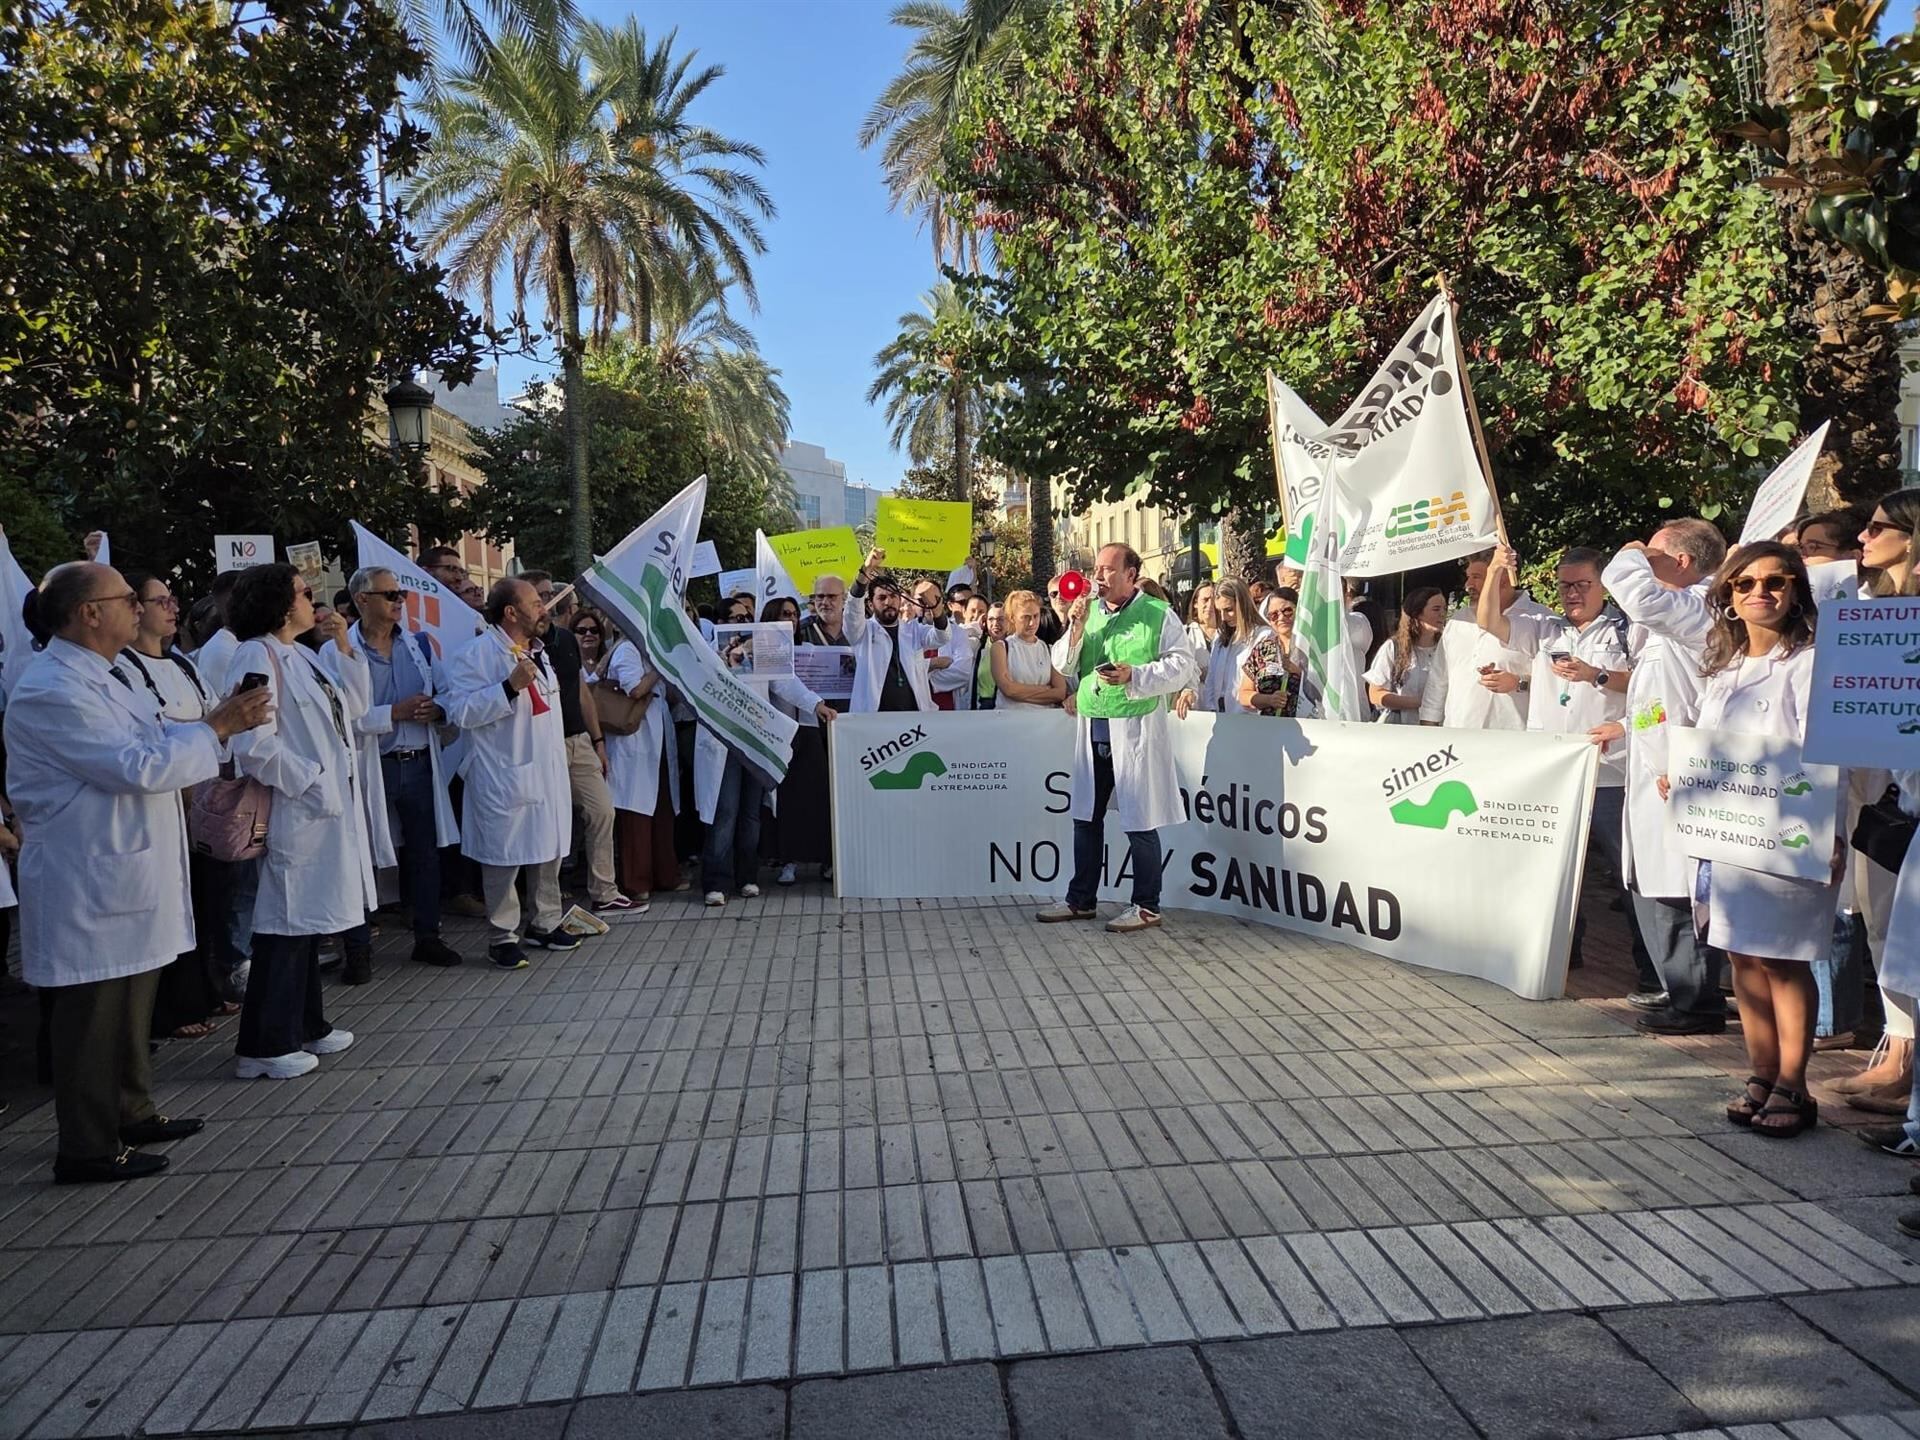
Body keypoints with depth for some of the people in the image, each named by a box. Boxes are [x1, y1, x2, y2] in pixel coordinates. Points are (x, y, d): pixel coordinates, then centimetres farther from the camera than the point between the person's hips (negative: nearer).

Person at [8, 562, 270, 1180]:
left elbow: (154, 743, 17)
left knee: (132, 1003, 20)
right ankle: (88, 1149, 14)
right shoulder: (51, 689, -20)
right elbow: (139, 767, -24)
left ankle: (132, 1113, 34)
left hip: (130, 871, 10)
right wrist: (216, 728, -16)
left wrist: (220, 722, 3)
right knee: (92, 1017, 2)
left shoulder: (107, 673, 12)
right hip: (88, 885, -10)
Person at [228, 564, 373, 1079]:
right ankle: (262, 1047, 8)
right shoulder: (257, 657, -16)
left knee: (308, 921, 17)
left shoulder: (301, 656, 12)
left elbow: (353, 705, 16)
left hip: (326, 808, 9)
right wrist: (310, 781, -18)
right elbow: (255, 744, -23)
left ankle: (306, 1027, 29)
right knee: (286, 925, -2)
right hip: (294, 814, -9)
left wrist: (344, 648, 7)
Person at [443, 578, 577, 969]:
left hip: (547, 773, 8)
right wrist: (510, 686, -27)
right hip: (504, 777, -8)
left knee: (549, 851, 14)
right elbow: (461, 711, -21)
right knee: (504, 858, 0)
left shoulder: (537, 651, 14)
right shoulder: (476, 654, -13)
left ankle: (545, 923, 28)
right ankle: (502, 937, 10)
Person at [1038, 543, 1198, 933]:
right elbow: (1063, 666, 9)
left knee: (1139, 821, 0)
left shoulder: (1158, 614, -5)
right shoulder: (1088, 612, 11)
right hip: (1091, 728, 6)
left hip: (1135, 728, -6)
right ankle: (1081, 900, 25)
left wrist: (1135, 677, -20)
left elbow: (1183, 665, -10)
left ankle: (1146, 906, 12)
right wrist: (1075, 630, -7)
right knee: (1086, 817, 13)